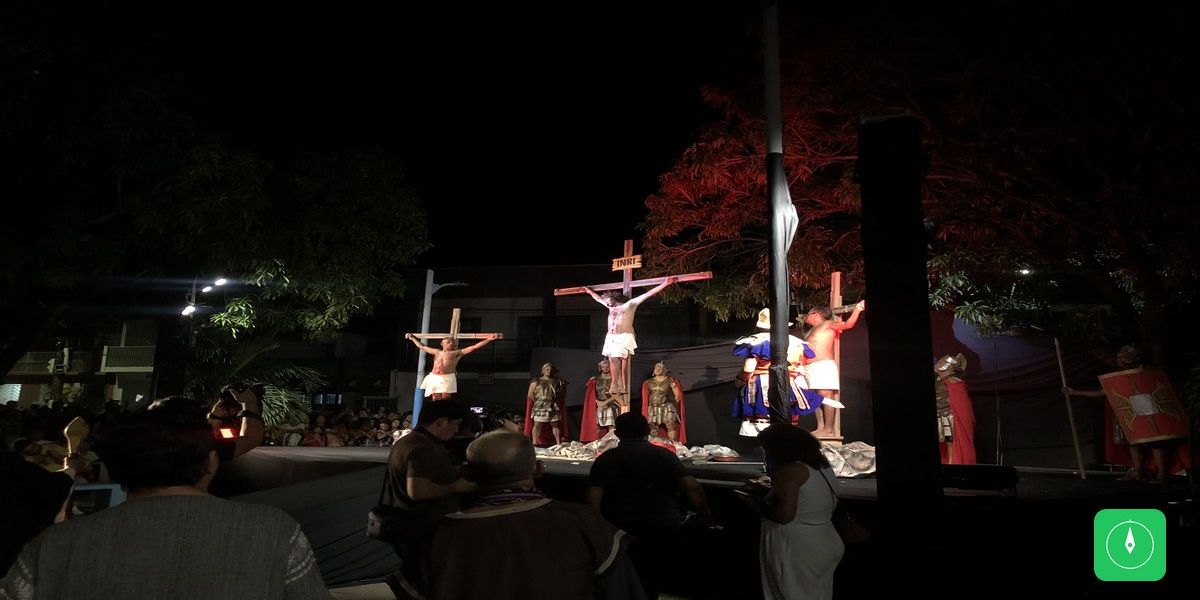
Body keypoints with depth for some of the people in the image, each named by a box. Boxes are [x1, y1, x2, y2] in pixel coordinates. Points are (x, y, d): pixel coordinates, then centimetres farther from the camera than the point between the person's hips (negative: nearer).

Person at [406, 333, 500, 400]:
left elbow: (474, 347, 2)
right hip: (434, 378, 4)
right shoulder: (437, 352, 20)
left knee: (445, 401, -8)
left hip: (447, 378, -4)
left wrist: (488, 339, -5)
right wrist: (412, 338, 41)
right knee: (436, 400, 0)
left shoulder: (457, 353, 9)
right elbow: (422, 346, 33)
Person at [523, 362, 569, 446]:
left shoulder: (558, 382, 10)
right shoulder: (536, 381, 4)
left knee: (555, 424, 5)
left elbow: (563, 393, 14)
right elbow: (530, 395, 2)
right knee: (537, 424, -5)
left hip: (554, 407, 2)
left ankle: (558, 443, 9)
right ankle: (534, 443, -1)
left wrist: (558, 400, 2)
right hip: (540, 407, -2)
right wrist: (538, 401, -3)